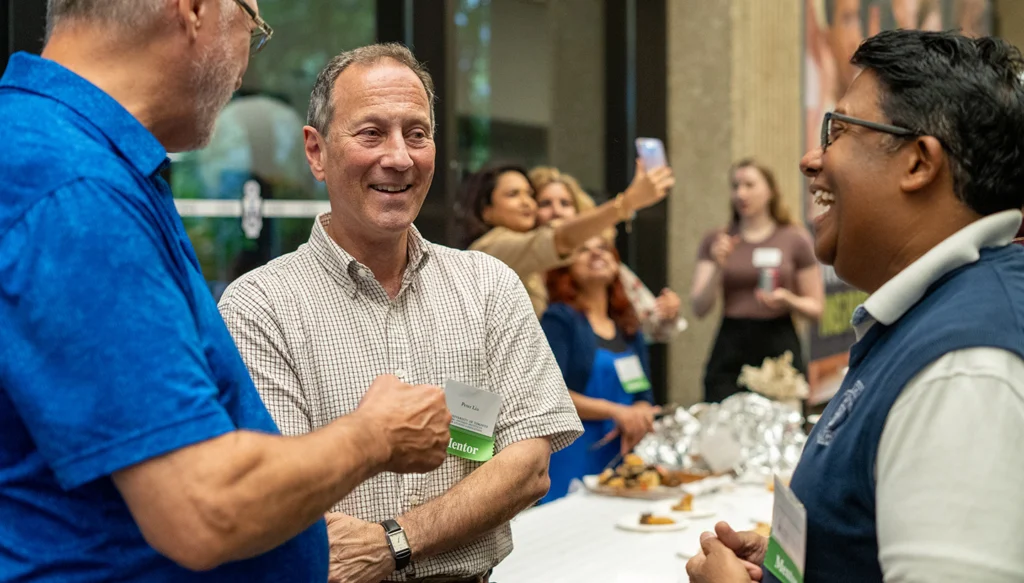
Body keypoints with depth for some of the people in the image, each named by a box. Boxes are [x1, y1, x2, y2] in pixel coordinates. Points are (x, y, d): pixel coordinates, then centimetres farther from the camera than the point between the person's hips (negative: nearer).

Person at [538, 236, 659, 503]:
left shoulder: (628, 327, 16)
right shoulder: (559, 318, -3)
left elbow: (644, 396, 15)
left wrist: (638, 419, -8)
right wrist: (614, 411, -20)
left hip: (621, 458, 6)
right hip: (571, 460, -6)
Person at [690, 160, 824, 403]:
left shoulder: (795, 239, 4)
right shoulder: (715, 241, 9)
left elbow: (815, 307, 7)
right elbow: (699, 308, 3)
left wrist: (788, 300, -12)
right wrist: (717, 267, -10)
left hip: (779, 346, -1)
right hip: (730, 349, 1)